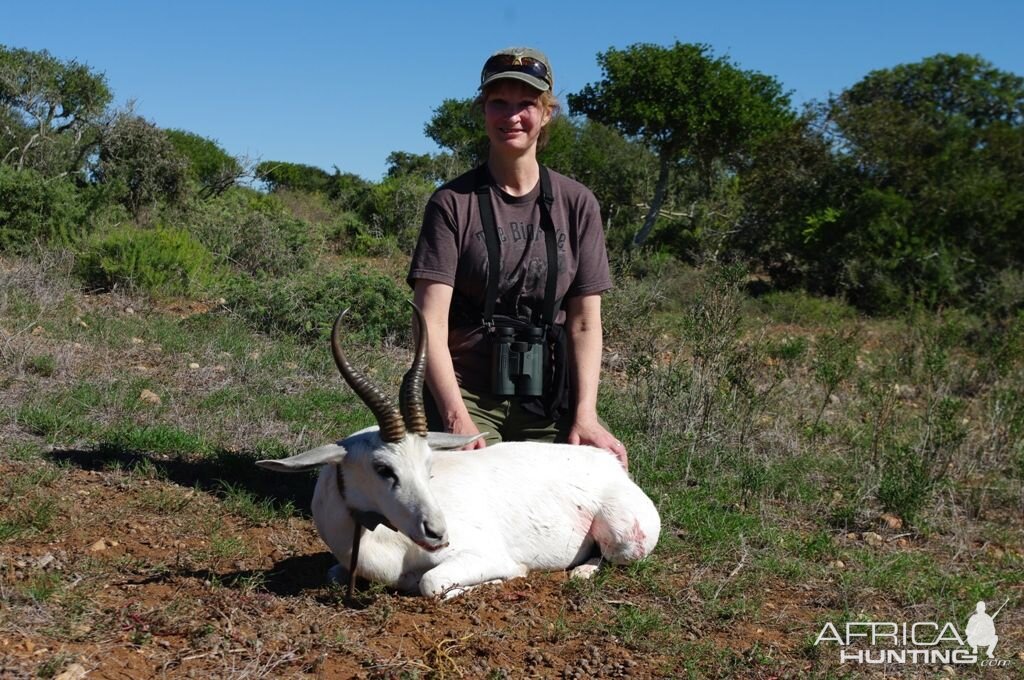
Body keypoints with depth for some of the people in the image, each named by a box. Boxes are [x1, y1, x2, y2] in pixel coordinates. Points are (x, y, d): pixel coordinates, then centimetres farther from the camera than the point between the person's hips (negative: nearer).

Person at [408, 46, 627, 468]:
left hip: (549, 403, 3)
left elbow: (584, 324, 4)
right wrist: (457, 417, -20)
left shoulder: (576, 204, 8)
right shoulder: (453, 203, 0)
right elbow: (431, 324, -8)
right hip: (465, 395, -3)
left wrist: (585, 415, -9)